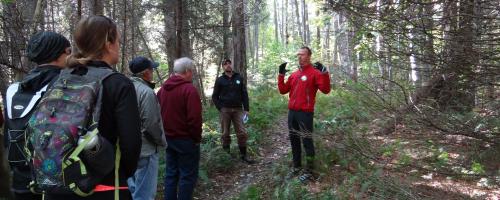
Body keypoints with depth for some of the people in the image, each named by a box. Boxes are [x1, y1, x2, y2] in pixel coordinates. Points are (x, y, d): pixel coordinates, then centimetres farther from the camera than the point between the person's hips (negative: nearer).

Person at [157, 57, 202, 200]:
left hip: (168, 138, 8)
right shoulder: (189, 89, -17)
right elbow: (194, 118, -20)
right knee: (188, 175, 2)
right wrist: (197, 138, -8)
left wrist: (165, 132, 15)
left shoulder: (163, 88, 7)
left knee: (171, 173, 16)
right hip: (185, 139, -7)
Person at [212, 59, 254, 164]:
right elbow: (215, 96, 5)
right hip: (225, 110, -1)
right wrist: (220, 108, -6)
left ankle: (243, 155, 5)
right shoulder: (220, 80, 5)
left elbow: (245, 94, 8)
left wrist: (246, 109, 1)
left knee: (242, 133, -3)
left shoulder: (239, 78, 9)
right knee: (226, 133, 5)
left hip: (238, 109, 1)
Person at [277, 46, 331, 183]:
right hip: (292, 112, 7)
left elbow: (325, 90, -17)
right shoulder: (294, 74, 16)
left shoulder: (315, 72, -6)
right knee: (294, 140, 14)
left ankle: (309, 172, 4)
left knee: (307, 141, -4)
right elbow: (283, 90, 15)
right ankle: (297, 166, 28)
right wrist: (281, 75, 7)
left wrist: (324, 73, -26)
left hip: (305, 113, -7)